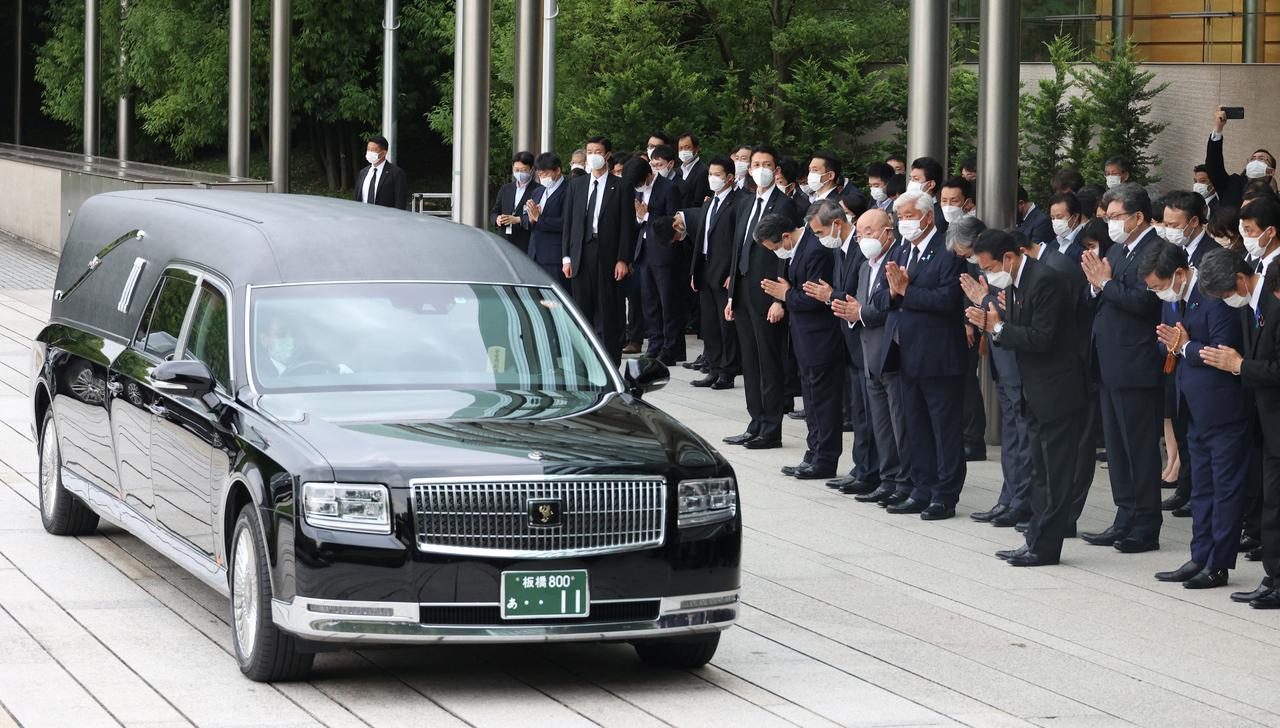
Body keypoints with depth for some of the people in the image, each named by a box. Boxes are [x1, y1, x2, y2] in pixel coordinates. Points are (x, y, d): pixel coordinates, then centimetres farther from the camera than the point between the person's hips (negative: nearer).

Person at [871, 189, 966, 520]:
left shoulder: (947, 253, -12)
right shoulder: (902, 252, 14)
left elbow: (948, 298, -22)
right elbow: (879, 299, 10)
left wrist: (906, 290, -18)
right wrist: (892, 292, -11)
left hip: (937, 356, -8)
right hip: (907, 354, 8)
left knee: (945, 428, 0)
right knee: (916, 429, 14)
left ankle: (945, 497, 4)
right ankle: (922, 491, 22)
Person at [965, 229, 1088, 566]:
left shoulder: (1044, 281, -20)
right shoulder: (1014, 282, 10)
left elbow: (1040, 338, -24)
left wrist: (998, 327, -17)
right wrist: (991, 324, -4)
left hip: (1056, 390, -10)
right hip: (1037, 392, 10)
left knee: (1055, 473, -3)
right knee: (1042, 472, 14)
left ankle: (1045, 547, 0)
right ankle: (1036, 541, 20)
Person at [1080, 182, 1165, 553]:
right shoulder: (1117, 250, 16)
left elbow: (1144, 302, -23)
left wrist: (1106, 283, -15)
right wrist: (1097, 284, -2)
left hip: (1137, 367, -10)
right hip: (1111, 366, 10)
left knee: (1140, 448, -3)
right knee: (1117, 447, 14)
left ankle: (1145, 528, 2)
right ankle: (1125, 520, 21)